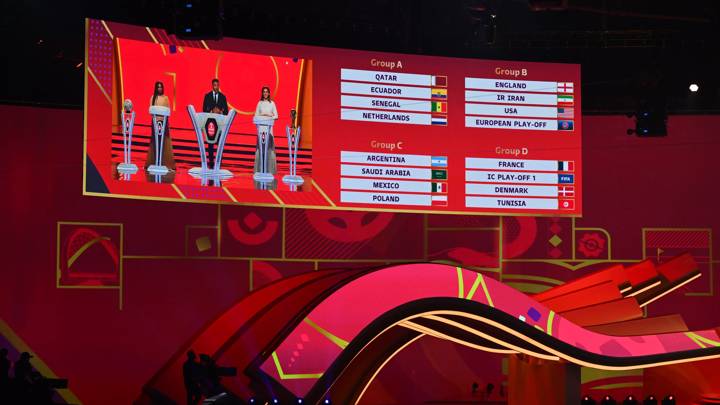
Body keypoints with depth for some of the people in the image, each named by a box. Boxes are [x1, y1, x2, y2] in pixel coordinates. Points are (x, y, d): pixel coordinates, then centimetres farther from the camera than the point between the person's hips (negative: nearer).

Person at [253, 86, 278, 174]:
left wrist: (269, 116, -11)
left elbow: (276, 116, 6)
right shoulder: (260, 103, 10)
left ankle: (269, 168, -3)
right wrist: (262, 116, -10)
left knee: (269, 146, -6)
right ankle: (260, 168, -2)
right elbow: (256, 115, 7)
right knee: (260, 146, -4)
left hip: (269, 126, -1)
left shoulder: (272, 103, 8)